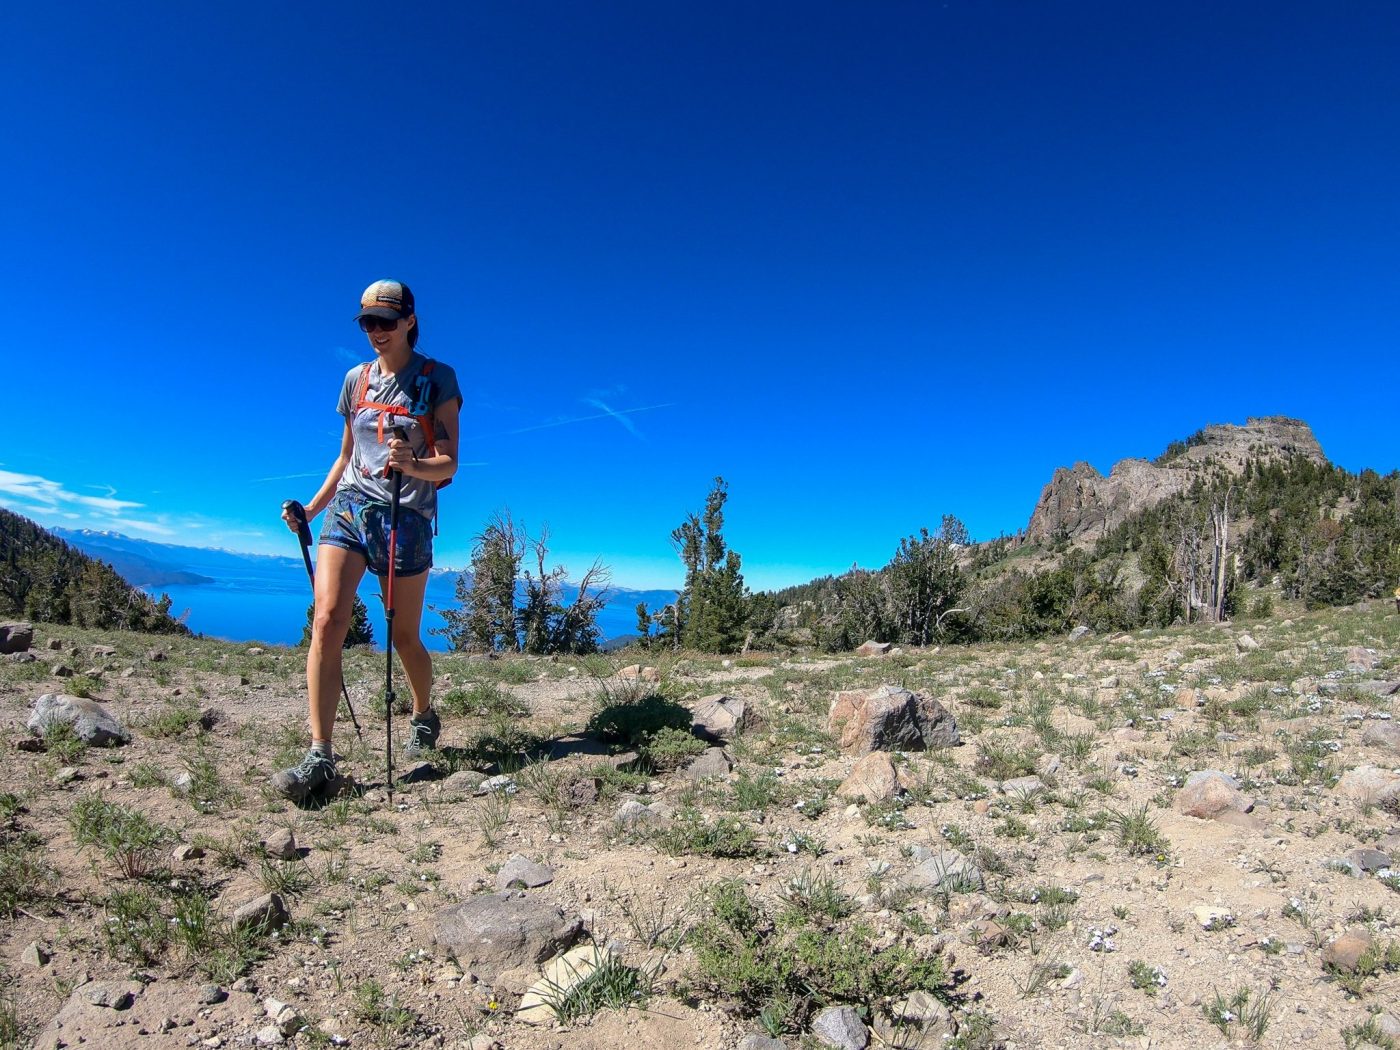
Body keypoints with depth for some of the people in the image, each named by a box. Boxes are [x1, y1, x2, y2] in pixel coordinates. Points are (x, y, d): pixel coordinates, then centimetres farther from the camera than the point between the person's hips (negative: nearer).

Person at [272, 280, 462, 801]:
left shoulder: (437, 379, 0)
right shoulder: (356, 380, 14)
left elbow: (448, 464, -6)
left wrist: (412, 464, -27)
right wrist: (311, 509, 14)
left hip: (406, 515, -3)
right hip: (348, 507, 4)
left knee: (404, 637, 6)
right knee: (326, 620, -15)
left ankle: (423, 716, 34)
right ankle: (319, 755, -12)